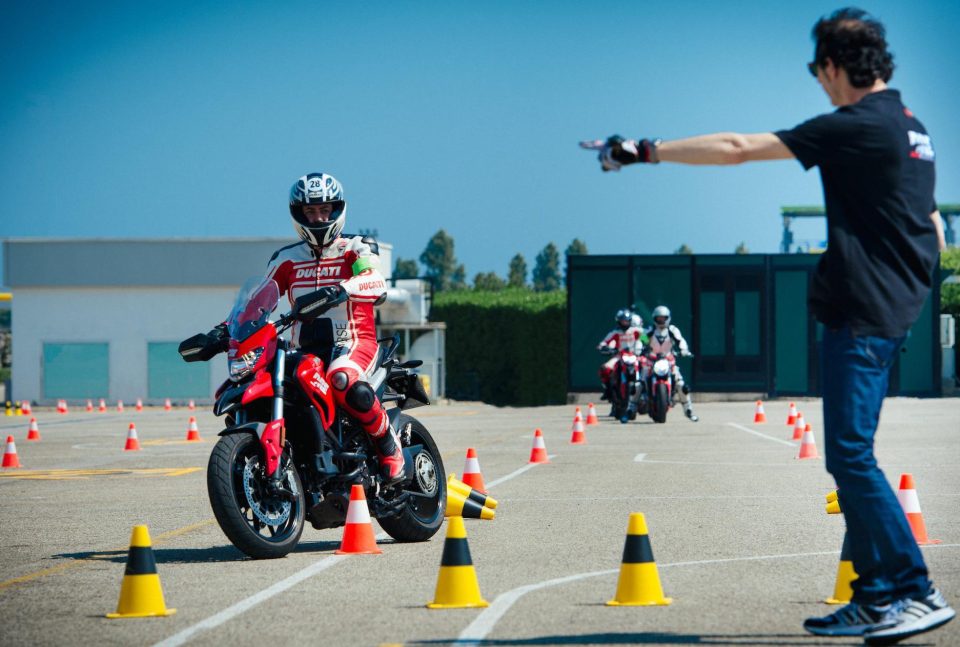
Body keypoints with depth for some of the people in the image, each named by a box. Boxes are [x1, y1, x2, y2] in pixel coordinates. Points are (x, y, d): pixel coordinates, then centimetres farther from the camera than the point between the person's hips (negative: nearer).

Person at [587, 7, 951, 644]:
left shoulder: (857, 127, -13)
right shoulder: (911, 127, 15)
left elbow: (737, 148, -12)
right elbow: (933, 226, 22)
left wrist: (645, 151, -7)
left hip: (861, 316, -10)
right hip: (895, 312, 10)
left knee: (851, 455, -10)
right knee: (852, 458, 12)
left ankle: (916, 592, -10)